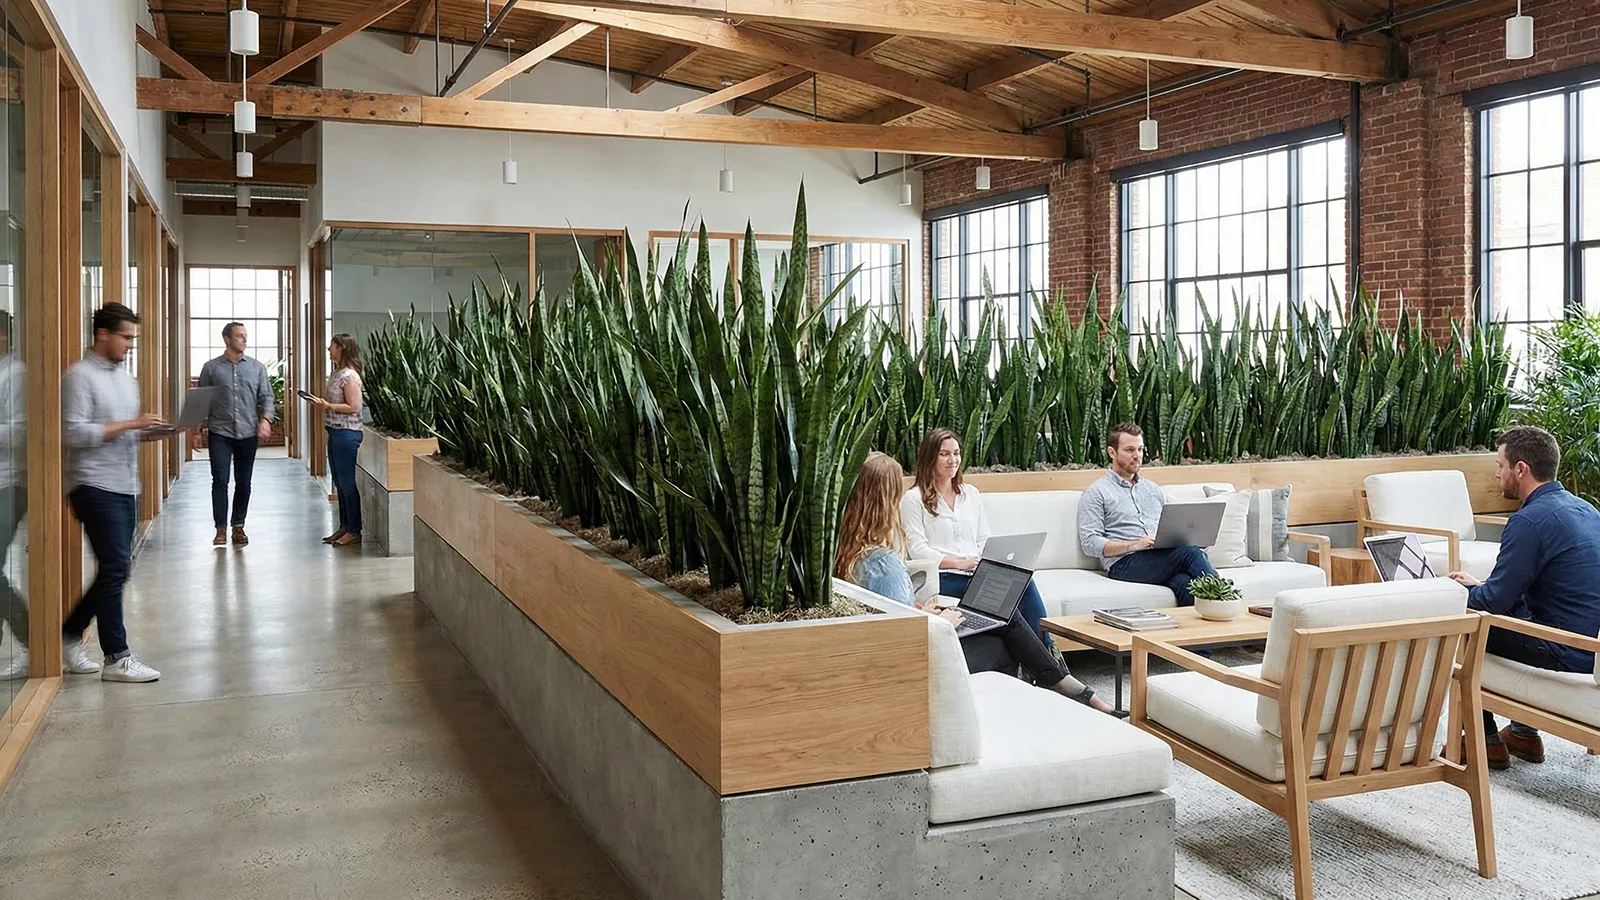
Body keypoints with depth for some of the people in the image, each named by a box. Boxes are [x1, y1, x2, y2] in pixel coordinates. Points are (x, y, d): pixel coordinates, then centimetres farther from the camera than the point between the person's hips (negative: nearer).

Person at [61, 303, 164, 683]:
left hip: (125, 487, 8)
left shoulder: (127, 379, 17)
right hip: (94, 486, -8)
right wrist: (128, 425, -18)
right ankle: (117, 658, -1)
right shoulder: (79, 376, -9)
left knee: (115, 571, 11)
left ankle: (69, 635, 27)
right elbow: (74, 433, -17)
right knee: (115, 568, -9)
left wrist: (151, 432, 3)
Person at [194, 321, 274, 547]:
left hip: (248, 434, 2)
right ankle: (221, 529, 0)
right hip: (220, 433, -2)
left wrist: (265, 419, -10)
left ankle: (238, 527, 17)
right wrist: (197, 431, 1)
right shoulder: (211, 367, 3)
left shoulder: (257, 367, 7)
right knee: (220, 480, -6)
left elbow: (266, 396, 7)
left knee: (243, 482, 7)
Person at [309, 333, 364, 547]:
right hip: (335, 432, 10)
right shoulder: (337, 373, 13)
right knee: (340, 483, 14)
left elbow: (353, 407, -19)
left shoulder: (349, 376, -15)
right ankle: (344, 526, 22)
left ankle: (354, 530, 4)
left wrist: (327, 405, -18)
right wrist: (322, 403, 6)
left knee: (348, 483, -3)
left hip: (347, 433, -10)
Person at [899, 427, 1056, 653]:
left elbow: (984, 540, 20)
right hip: (944, 579, -5)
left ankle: (1047, 649, -30)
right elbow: (917, 550, -3)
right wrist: (959, 563, -15)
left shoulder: (971, 494, 24)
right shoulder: (914, 499, 6)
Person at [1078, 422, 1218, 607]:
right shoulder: (1097, 493, 8)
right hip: (1124, 564, -5)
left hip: (1161, 560, 5)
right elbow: (1090, 544, -3)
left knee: (1184, 582, -35)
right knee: (1191, 552, -30)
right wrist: (1135, 544, -15)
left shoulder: (1154, 490, 28)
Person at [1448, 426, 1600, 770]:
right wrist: (1479, 585, 20)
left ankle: (1486, 741, 13)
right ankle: (1524, 732, 30)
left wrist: (1460, 590, 5)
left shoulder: (1531, 520, -19)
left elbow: (1496, 601, -15)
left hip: (1569, 655, -9)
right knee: (1514, 612, 28)